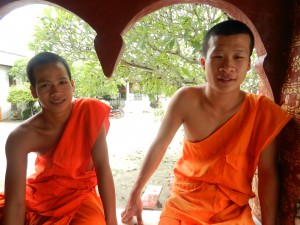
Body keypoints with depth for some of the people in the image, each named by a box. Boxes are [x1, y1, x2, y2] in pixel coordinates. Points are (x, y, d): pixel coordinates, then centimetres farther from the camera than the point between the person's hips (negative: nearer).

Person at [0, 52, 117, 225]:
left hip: (79, 194, -1)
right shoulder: (21, 137, -21)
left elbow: (102, 166, -20)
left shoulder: (91, 111, -22)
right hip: (39, 195, 2)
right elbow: (15, 203, -23)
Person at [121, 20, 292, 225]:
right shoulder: (186, 100, -20)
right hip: (182, 207, 0)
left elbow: (268, 174, -10)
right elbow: (158, 146, -11)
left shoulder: (263, 112, -18)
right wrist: (135, 195, -4)